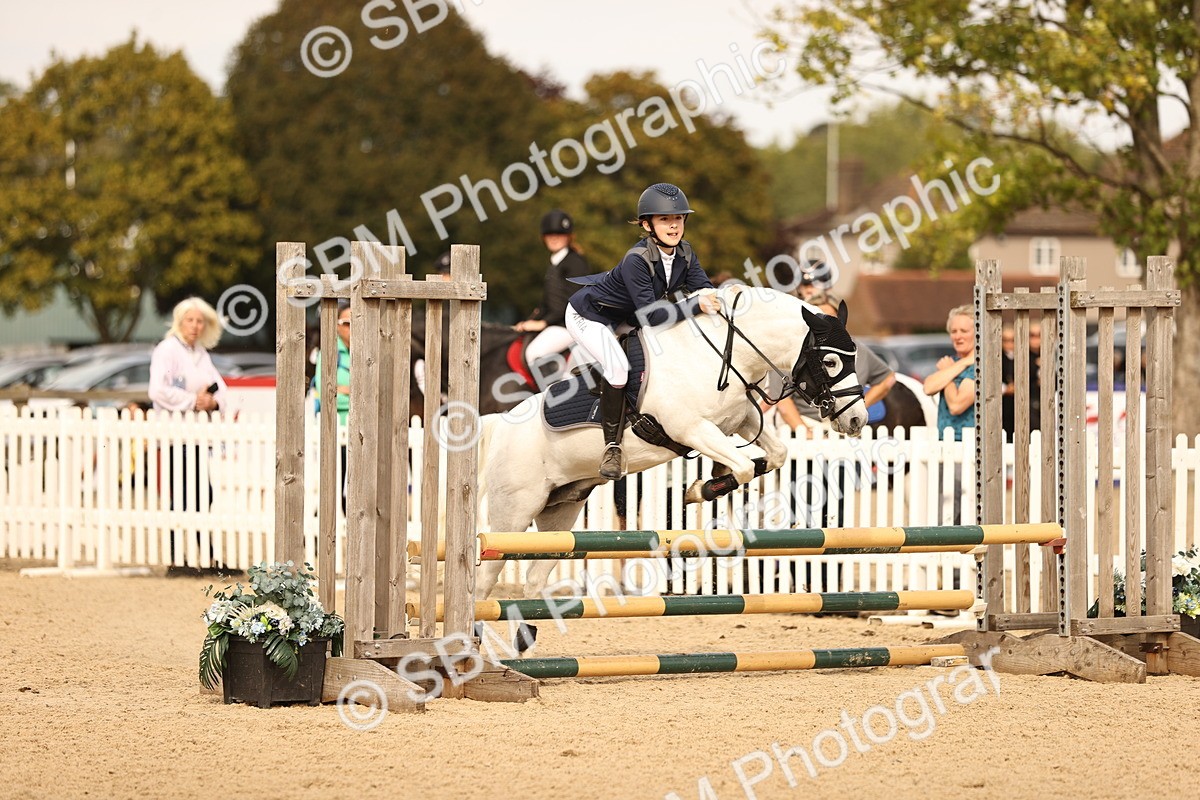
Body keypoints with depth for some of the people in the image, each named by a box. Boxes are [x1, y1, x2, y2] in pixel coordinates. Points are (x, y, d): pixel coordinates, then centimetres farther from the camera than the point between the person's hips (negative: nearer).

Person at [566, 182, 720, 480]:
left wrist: (713, 298, -37)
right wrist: (696, 305, -42)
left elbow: (703, 287, -14)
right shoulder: (636, 260, -34)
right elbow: (650, 315, -36)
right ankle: (611, 446, -16)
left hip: (622, 318, 9)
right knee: (618, 367, -28)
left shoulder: (685, 253, -11)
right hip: (587, 316, -9)